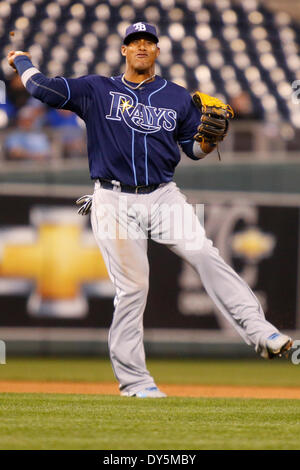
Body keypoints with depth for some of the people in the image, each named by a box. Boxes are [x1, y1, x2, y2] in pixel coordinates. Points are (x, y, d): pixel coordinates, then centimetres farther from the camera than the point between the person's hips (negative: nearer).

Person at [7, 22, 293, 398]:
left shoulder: (177, 98, 14)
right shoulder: (97, 90, 7)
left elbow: (195, 148, 17)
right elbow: (43, 88, 1)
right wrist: (21, 60, 16)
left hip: (163, 196, 2)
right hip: (115, 202, -2)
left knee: (205, 256, -18)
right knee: (132, 286, -5)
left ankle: (259, 332, -27)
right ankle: (133, 380, 2)